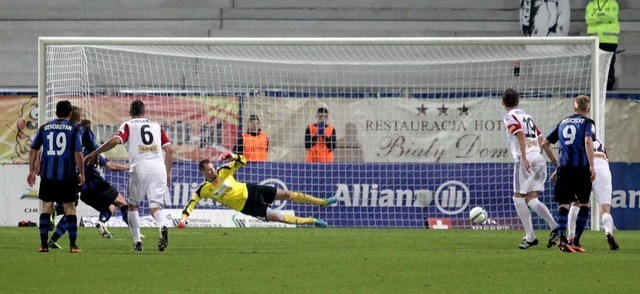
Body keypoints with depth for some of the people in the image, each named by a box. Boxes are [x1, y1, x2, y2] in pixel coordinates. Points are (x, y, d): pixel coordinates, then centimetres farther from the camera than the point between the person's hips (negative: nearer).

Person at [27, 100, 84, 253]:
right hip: (68, 175, -2)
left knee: (46, 207, 8)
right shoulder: (74, 129, -1)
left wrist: (32, 171, 16)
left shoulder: (44, 128, 8)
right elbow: (78, 154, -7)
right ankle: (73, 245, 3)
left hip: (47, 174, 2)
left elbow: (33, 150, 9)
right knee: (70, 208, 5)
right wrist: (82, 174, 2)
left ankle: (44, 244, 3)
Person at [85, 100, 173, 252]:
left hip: (140, 167, -2)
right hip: (159, 167, 2)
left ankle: (137, 241, 9)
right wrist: (168, 174, 22)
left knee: (133, 205, 16)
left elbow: (115, 141, -8)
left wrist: (94, 154, -1)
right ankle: (163, 226, -33)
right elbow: (169, 150, 15)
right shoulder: (156, 126, 21)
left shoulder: (128, 125, 10)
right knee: (155, 206, 1)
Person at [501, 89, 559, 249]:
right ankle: (555, 227, -9)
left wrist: (524, 157, -24)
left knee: (519, 197, -1)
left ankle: (530, 237, -7)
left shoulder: (510, 117, -1)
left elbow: (520, 134, -18)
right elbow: (541, 140, 23)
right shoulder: (526, 116, 22)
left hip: (526, 159, -7)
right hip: (539, 158, 7)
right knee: (531, 199, 8)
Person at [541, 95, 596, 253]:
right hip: (581, 167, -3)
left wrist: (556, 163, 27)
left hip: (564, 168, 3)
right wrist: (591, 166, -16)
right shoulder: (587, 122, 4)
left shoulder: (563, 123, 18)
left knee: (563, 204, 3)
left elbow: (545, 143, 19)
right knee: (584, 204, 12)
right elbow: (588, 141, -15)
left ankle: (562, 239, -18)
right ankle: (576, 242, 8)